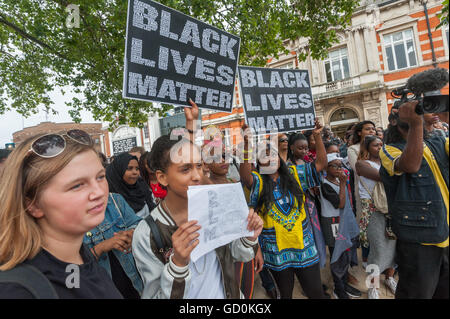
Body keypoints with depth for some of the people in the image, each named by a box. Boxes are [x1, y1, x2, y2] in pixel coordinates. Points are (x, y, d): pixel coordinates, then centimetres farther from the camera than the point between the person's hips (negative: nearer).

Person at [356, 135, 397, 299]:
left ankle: (389, 277, 35)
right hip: (373, 208, -6)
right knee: (379, 248, -4)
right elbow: (382, 177, -18)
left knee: (393, 243, 11)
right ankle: (373, 285, 16)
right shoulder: (362, 163, -5)